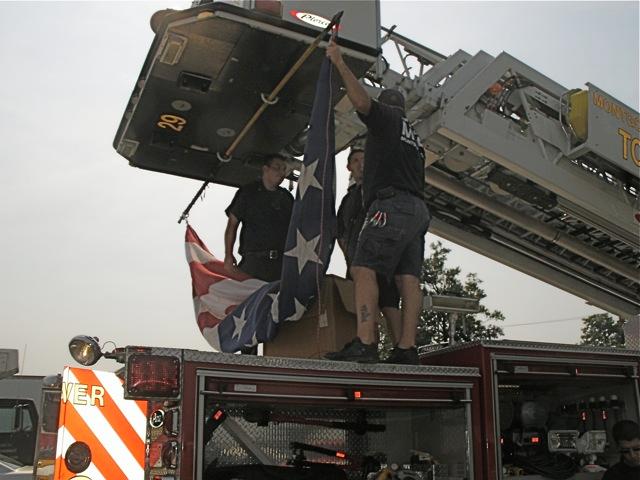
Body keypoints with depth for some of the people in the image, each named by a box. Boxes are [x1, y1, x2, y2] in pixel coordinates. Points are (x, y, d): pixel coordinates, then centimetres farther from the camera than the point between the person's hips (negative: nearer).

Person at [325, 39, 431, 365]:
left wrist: (340, 63, 0)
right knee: (409, 279, -1)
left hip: (391, 204, -9)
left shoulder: (385, 117, 9)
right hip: (417, 209, 9)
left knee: (364, 269, -16)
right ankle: (407, 349, -7)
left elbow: (361, 101, -8)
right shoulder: (414, 138, 33)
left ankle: (364, 343, -27)